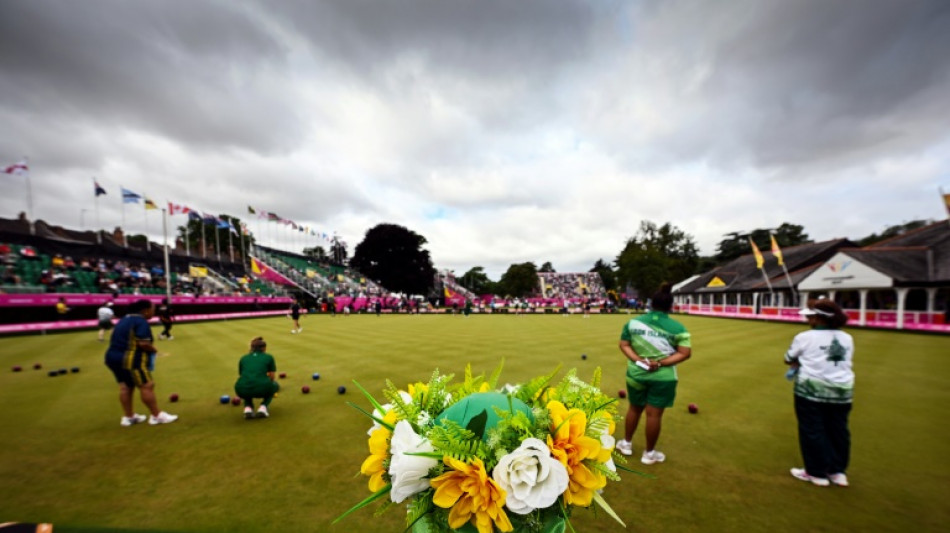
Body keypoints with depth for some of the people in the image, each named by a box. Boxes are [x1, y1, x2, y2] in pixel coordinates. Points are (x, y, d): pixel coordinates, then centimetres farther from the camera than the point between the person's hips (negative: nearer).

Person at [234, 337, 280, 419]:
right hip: (261, 388, -2)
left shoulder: (243, 358, 26)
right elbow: (271, 378, 28)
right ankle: (263, 407, 8)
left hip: (242, 390, 3)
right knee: (275, 385, 34)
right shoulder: (269, 357, 19)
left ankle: (248, 408, 12)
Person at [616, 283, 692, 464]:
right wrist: (660, 364, -16)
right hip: (663, 377, -2)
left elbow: (624, 345, -5)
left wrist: (639, 360, -12)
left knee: (634, 408, 20)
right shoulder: (677, 327, -9)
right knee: (654, 414, 10)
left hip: (636, 374, 3)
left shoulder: (633, 322, -4)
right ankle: (649, 453, 26)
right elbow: (685, 353, -12)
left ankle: (626, 443, 36)